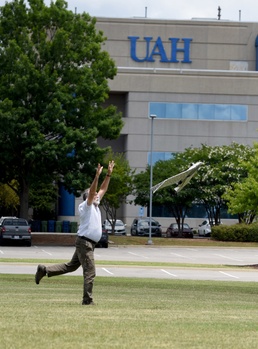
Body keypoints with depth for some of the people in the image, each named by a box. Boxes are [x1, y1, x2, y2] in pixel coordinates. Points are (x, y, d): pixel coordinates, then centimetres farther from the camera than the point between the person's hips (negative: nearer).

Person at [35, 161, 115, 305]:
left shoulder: (95, 206, 15)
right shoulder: (85, 206, -9)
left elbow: (103, 190, 19)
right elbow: (92, 192, -24)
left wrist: (109, 174, 12)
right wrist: (97, 176, -31)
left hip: (90, 243, 9)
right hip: (85, 242, -9)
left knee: (71, 266, 15)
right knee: (90, 272, -9)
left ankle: (44, 270, 19)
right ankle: (87, 300, -7)